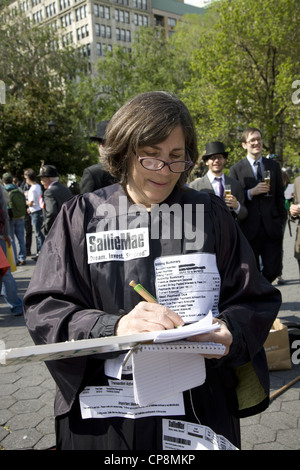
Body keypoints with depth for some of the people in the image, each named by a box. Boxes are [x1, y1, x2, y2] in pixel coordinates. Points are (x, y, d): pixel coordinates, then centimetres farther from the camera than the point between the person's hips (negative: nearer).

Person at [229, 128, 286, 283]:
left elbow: (280, 196, 14)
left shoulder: (274, 166, 13)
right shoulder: (236, 169, 2)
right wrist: (251, 192, -15)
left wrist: (282, 220, 7)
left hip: (272, 228, 2)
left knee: (273, 270, 1)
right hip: (249, 229, -2)